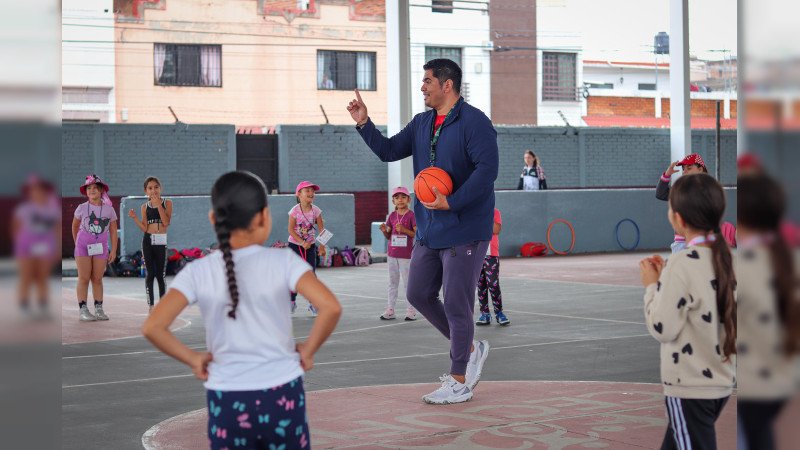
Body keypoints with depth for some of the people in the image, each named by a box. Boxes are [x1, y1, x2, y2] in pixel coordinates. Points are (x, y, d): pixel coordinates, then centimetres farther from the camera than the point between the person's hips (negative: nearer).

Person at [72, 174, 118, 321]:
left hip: (101, 248, 1)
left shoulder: (109, 209, 4)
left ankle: (99, 309, 8)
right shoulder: (82, 208, 1)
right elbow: (75, 226, 15)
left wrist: (113, 250, 2)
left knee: (97, 279, 2)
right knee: (84, 278, -4)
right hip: (83, 247, -1)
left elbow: (113, 231, 7)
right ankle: (83, 310, -4)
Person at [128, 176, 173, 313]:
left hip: (161, 242, -1)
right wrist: (134, 217, -11)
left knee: (161, 275, 1)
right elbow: (145, 228, 1)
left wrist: (158, 204, -12)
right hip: (147, 241, 1)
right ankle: (151, 305, 3)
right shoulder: (145, 207, 8)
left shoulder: (167, 203, 5)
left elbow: (166, 222, -10)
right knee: (150, 274, -1)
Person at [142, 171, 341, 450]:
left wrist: (193, 359, -1)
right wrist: (308, 350, -5)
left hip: (226, 399, 1)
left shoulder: (198, 274, -5)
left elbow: (152, 327, -15)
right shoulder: (282, 262, -9)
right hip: (282, 394, -1)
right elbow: (331, 307, -21)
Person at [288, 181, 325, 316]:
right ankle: (292, 301, 14)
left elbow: (321, 229, -4)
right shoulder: (295, 211, -14)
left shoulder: (316, 211, -7)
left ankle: (312, 303, 7)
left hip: (310, 245, 2)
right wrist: (302, 242, -19)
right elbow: (291, 230, -12)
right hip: (295, 244, -2)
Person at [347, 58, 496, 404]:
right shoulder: (421, 123, 14)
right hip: (429, 230, 9)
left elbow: (487, 170, -22)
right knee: (419, 295, 12)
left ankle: (458, 382, 9)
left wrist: (451, 202, -26)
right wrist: (364, 124, 4)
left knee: (456, 305, -3)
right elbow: (388, 151, 17)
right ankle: (469, 349, 28)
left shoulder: (474, 122, -13)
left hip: (464, 230, -9)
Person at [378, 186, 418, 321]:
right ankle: (390, 310, 12)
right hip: (392, 253, 5)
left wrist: (404, 230, -24)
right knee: (392, 282, 9)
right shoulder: (392, 216, 9)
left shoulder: (411, 215, -6)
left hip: (406, 255, -5)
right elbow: (388, 236, 11)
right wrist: (384, 230, -10)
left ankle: (411, 310, 5)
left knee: (408, 282, -1)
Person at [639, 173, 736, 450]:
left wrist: (652, 286, -5)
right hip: (723, 383, 8)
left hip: (689, 389, -8)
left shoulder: (681, 265, -20)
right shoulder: (727, 259, 4)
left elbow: (662, 329, -19)